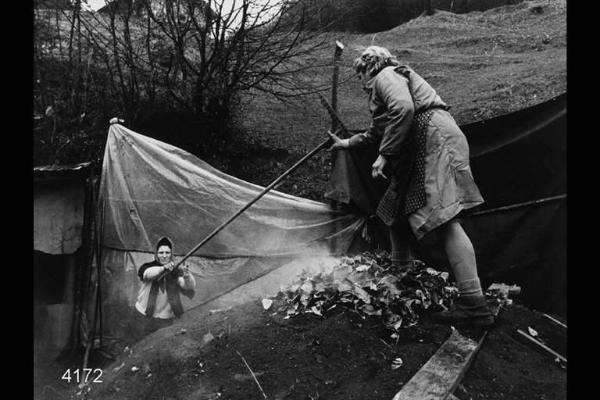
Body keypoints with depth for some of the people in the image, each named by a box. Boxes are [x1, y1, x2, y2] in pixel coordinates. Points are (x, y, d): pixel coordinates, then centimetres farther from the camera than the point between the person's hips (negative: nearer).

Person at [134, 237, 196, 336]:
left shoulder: (175, 271, -3)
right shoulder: (148, 266, -3)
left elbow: (190, 286, -18)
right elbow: (149, 273, -27)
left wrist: (187, 276, -41)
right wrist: (163, 269, -47)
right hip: (146, 317, 0)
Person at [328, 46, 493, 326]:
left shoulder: (386, 75, 2)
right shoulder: (387, 84, 33)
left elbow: (403, 108, -21)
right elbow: (377, 131, 45)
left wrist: (384, 155, -18)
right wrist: (347, 143, 55)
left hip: (434, 139, -11)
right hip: (418, 151, 11)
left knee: (443, 218, -19)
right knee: (396, 212, 14)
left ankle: (474, 303, -23)